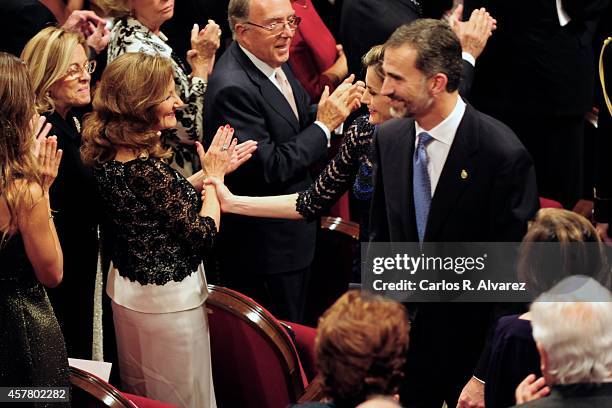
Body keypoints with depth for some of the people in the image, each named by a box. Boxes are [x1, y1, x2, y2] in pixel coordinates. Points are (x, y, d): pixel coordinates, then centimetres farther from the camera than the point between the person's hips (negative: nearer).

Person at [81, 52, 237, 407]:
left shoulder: (107, 156, -3)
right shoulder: (148, 168, -29)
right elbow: (202, 235, -20)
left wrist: (207, 173, 5)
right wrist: (214, 177, -9)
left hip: (125, 287, 9)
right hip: (168, 299, -9)